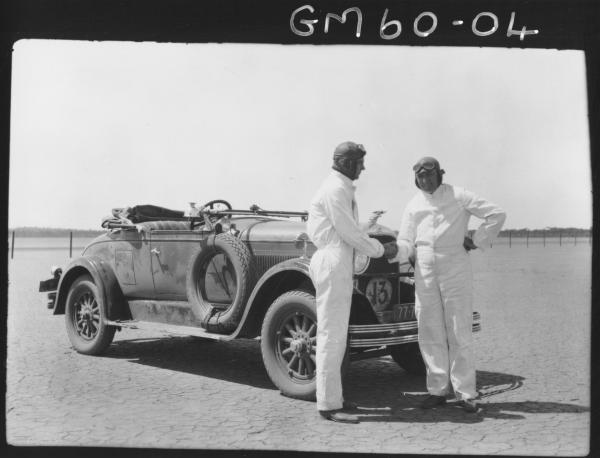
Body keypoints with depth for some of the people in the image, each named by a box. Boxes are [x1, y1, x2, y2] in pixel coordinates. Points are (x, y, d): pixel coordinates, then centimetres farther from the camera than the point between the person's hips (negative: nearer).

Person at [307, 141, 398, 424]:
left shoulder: (341, 188, 20)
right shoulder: (335, 189, -13)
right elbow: (349, 233, -15)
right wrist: (381, 250, -3)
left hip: (337, 265, 11)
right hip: (332, 265, -11)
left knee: (333, 334, 13)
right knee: (331, 334, -8)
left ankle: (331, 397, 21)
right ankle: (329, 405, -4)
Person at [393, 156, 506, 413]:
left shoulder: (458, 196, 3)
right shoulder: (413, 206, 13)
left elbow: (496, 214, 2)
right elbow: (406, 242, 6)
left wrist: (476, 242, -2)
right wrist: (395, 251, -16)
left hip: (455, 269, -3)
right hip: (424, 272, 4)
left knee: (459, 333, -2)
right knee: (430, 333, 4)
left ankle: (465, 393, 5)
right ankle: (438, 390, 14)